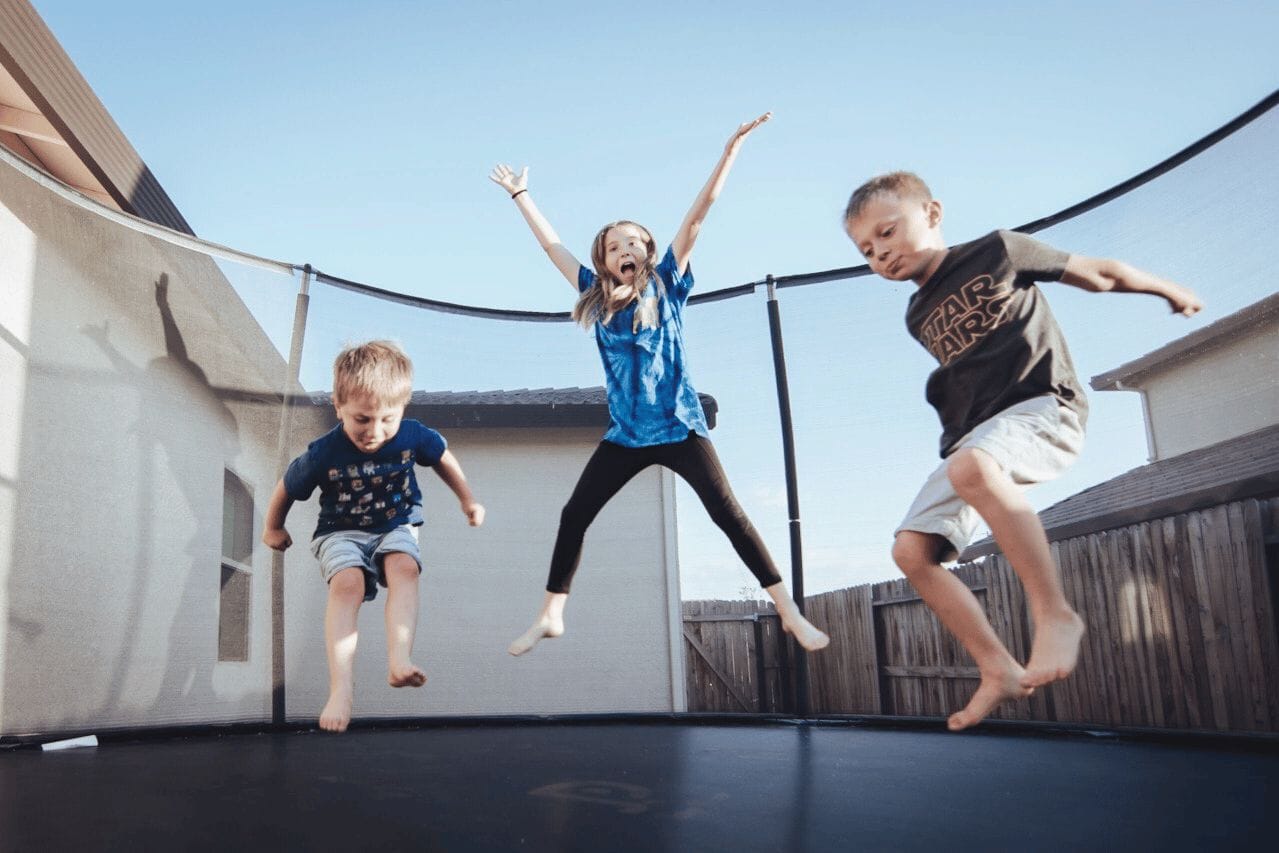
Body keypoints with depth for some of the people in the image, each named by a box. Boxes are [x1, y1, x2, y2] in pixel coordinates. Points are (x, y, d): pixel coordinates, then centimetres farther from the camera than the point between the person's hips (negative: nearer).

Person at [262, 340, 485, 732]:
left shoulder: (413, 437, -16)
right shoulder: (323, 454, -21)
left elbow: (443, 458, 7)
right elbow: (287, 487, -1)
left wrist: (467, 500, 16)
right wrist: (273, 529, 15)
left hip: (396, 526, 2)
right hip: (342, 533, -1)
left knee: (404, 567, -33)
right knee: (346, 584, -31)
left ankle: (399, 661, -41)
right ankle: (341, 688, -32)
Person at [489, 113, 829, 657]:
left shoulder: (666, 285, 1)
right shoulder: (596, 298, 8)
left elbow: (697, 216, -4)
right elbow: (551, 244, 16)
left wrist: (732, 146, -6)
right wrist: (519, 194, 23)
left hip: (680, 426, -3)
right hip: (625, 434, 4)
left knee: (729, 515, -7)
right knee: (573, 515, 2)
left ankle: (789, 612, 0)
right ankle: (550, 616, 14)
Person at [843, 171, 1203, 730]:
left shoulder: (997, 252, 1)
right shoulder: (918, 317, 18)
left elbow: (1098, 274, 12)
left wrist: (1169, 291, 22)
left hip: (1041, 404, -7)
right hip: (970, 438, 7)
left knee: (971, 467, -40)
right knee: (912, 550, -10)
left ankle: (1055, 614, -28)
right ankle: (999, 671, -3)